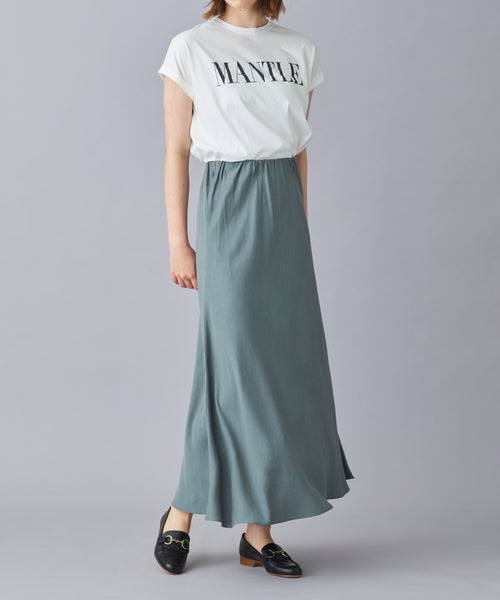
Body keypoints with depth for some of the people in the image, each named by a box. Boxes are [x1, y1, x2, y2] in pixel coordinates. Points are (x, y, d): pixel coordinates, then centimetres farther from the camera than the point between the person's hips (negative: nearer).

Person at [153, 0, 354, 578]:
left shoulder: (300, 50, 11)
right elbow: (177, 151, -1)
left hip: (284, 210, 5)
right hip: (229, 208, -4)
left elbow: (300, 150, 14)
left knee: (286, 361, 3)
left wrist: (300, 228, 12)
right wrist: (178, 241, -5)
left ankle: (256, 533, 13)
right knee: (240, 362, -5)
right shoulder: (191, 48, 0)